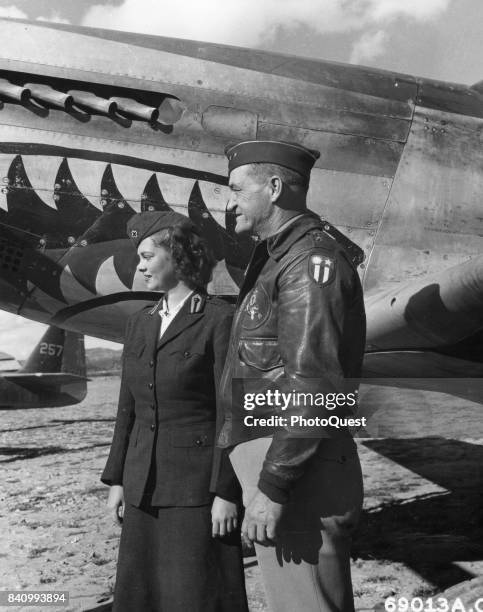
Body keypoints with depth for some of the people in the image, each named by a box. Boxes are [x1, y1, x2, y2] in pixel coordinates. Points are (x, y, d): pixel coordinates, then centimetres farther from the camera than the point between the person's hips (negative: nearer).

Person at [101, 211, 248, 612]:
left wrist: (226, 492, -13)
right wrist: (116, 479, 10)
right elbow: (129, 408, 12)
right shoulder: (139, 324, 9)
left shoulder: (221, 319, -10)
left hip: (199, 484, -6)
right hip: (145, 487, 6)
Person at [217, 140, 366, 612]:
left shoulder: (313, 259, -14)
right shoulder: (280, 258, 17)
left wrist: (272, 488, -22)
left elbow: (314, 387, -22)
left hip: (293, 475, -10)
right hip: (273, 464, 10)